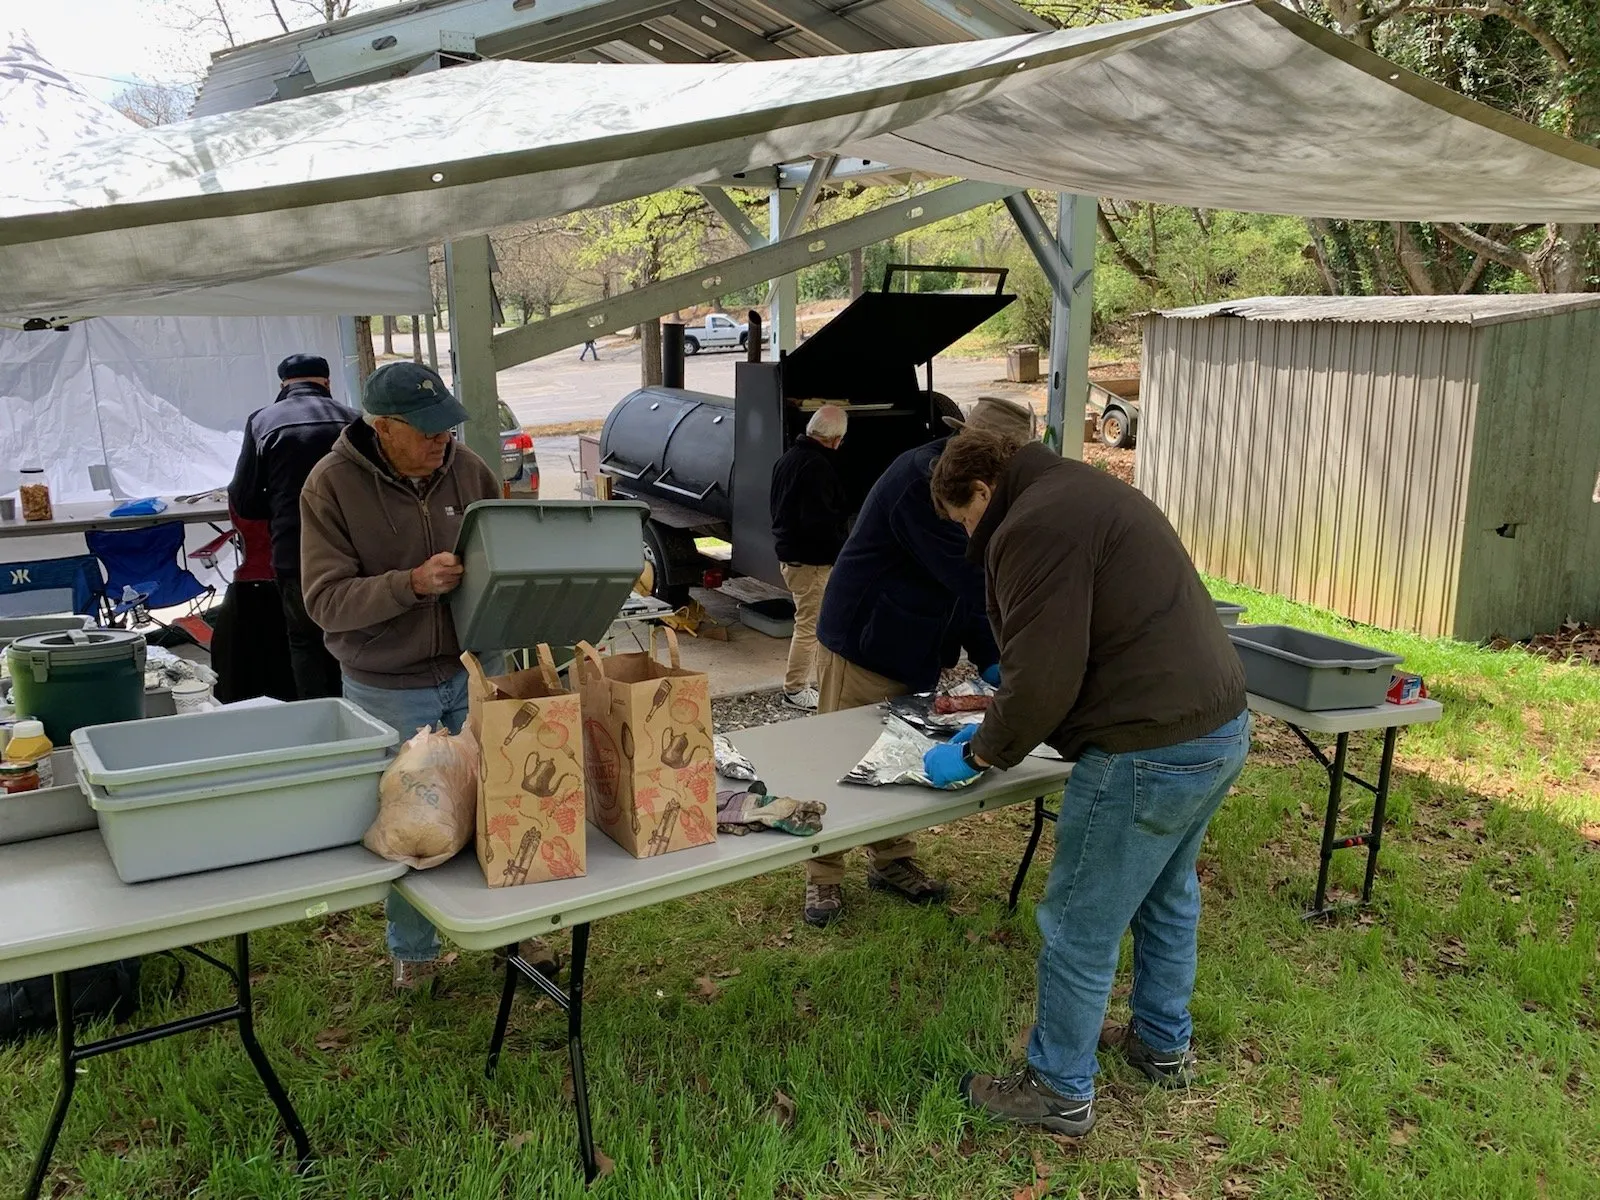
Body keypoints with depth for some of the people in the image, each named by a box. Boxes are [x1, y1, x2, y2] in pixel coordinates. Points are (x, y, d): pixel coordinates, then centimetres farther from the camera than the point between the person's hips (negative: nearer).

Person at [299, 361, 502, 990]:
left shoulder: (466, 468, -3)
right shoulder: (331, 485, -13)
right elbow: (325, 598, -17)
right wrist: (413, 583, -30)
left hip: (473, 672, 3)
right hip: (389, 690, -3)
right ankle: (412, 955, 31)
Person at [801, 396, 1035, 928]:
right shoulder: (921, 478, -25)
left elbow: (968, 584, 6)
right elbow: (966, 576, -31)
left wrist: (990, 663, -4)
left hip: (916, 654, 9)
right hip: (861, 647, -9)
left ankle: (892, 862, 32)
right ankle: (823, 878, 16)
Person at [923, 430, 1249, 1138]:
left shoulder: (1032, 526, -16)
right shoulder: (1082, 490, 17)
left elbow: (1043, 680, -20)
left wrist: (978, 753, -5)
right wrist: (1001, 710, 30)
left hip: (1151, 753, -10)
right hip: (1220, 728, 11)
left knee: (1079, 928, 5)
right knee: (1167, 895, 27)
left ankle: (1059, 1092, 21)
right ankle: (1164, 1046, 44)